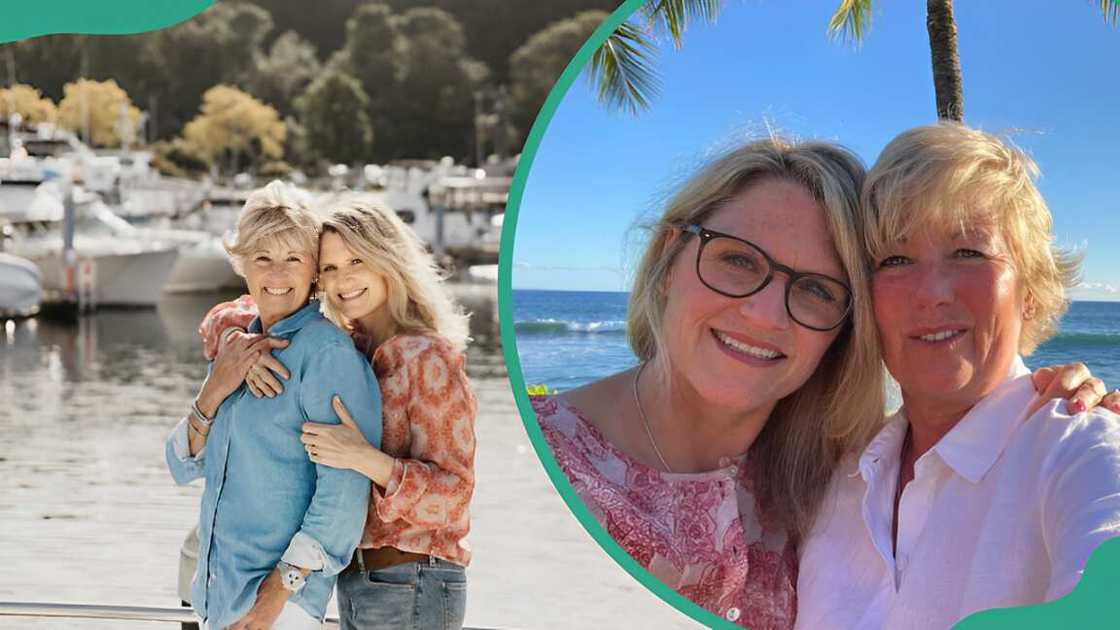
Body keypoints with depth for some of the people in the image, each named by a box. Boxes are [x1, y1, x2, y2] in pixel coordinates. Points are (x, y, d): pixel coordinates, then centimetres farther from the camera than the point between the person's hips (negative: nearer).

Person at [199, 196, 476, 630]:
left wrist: (365, 459, -29)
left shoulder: (428, 356, -12)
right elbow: (223, 319, 12)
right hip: (356, 579, 7)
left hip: (410, 589, -7)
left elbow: (452, 494, -15)